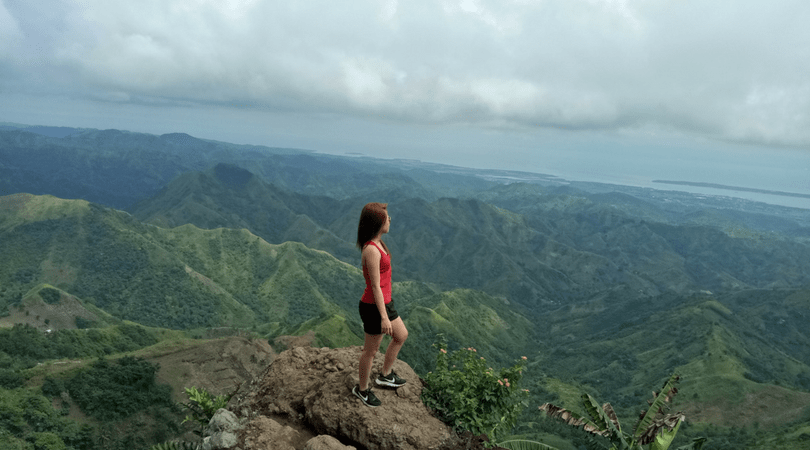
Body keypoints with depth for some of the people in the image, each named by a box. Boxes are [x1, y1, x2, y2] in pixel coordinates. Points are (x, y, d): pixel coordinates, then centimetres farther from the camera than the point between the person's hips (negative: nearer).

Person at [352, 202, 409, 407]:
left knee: (401, 336, 24)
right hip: (374, 307, -10)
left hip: (384, 303, 10)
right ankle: (362, 389, 30)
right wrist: (384, 317, -22)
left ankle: (385, 375, 41)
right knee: (371, 350, 8)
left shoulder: (376, 244, 4)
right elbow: (375, 286, -25)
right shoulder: (372, 250, -26)